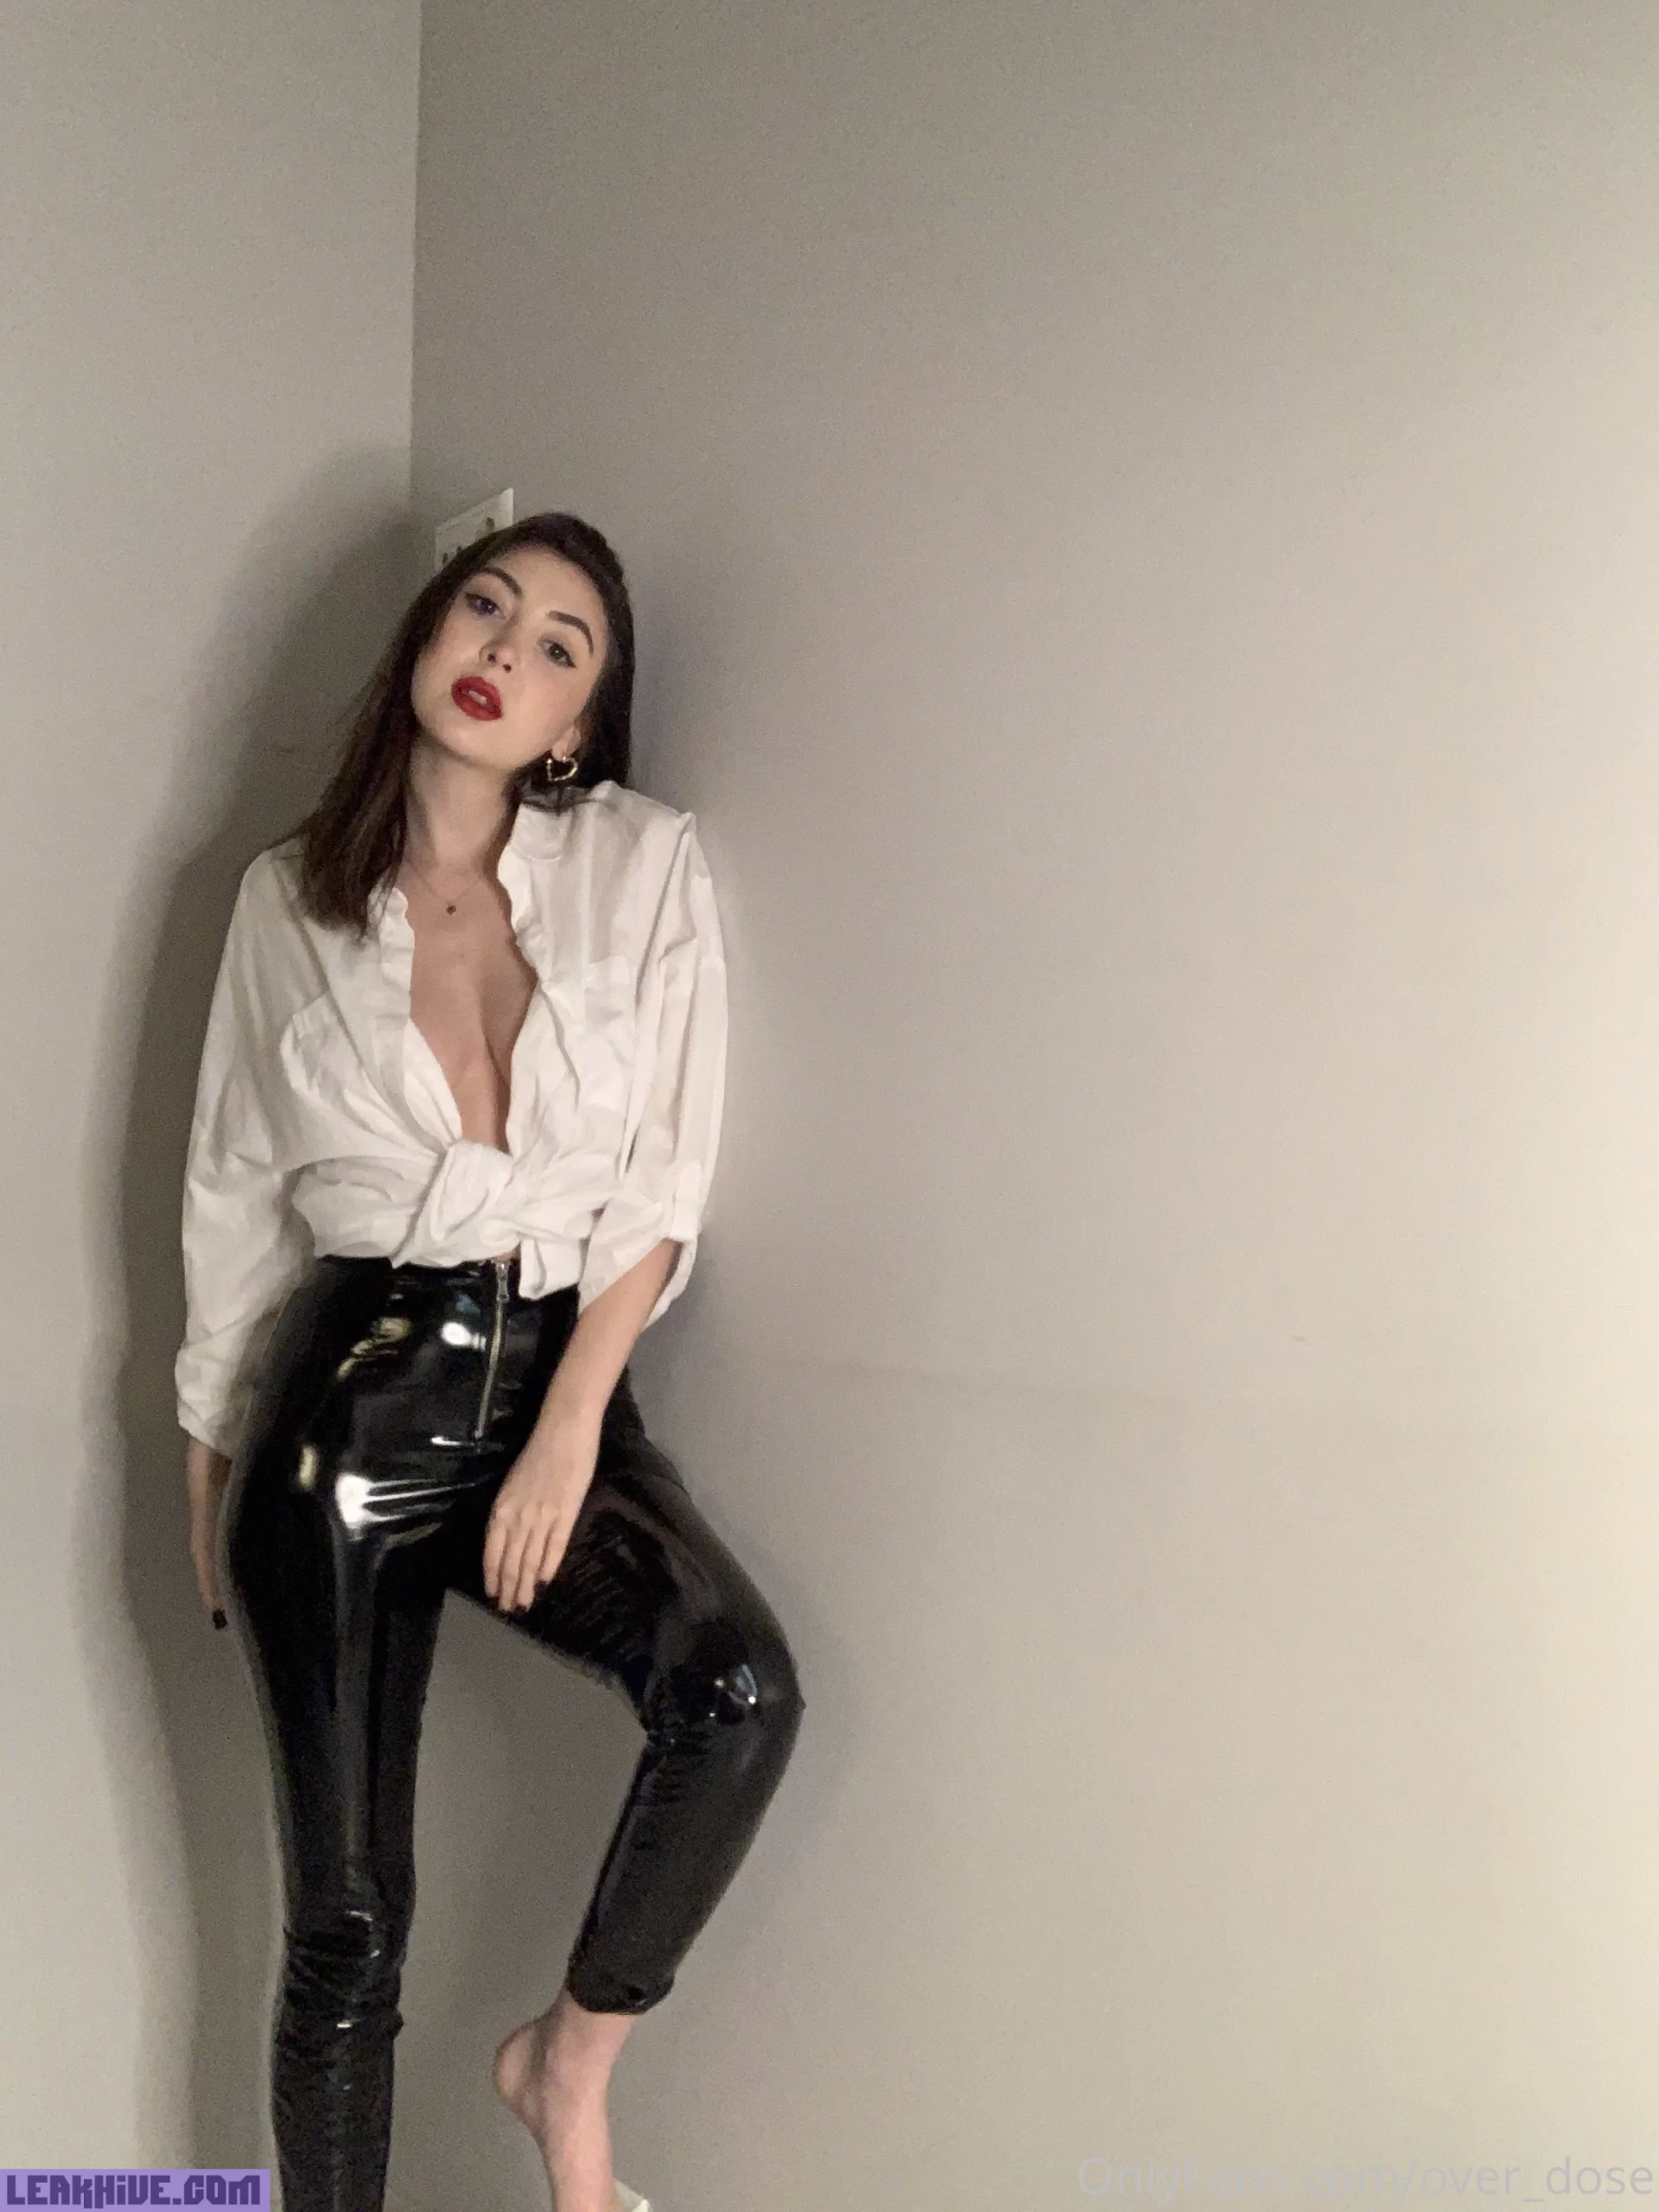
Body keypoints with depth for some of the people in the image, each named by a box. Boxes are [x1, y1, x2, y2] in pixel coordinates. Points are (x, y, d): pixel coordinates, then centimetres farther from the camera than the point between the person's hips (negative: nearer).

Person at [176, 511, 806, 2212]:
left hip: (562, 1381, 0)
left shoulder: (643, 868, 0)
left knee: (741, 1683, -27)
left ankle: (572, 2064, -2)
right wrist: (210, 1475, 14)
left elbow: (663, 1181, -2)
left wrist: (569, 1431, -11)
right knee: (347, 1920, 4)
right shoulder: (289, 899, 4)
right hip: (351, 1393, 0)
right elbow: (234, 1196, 10)